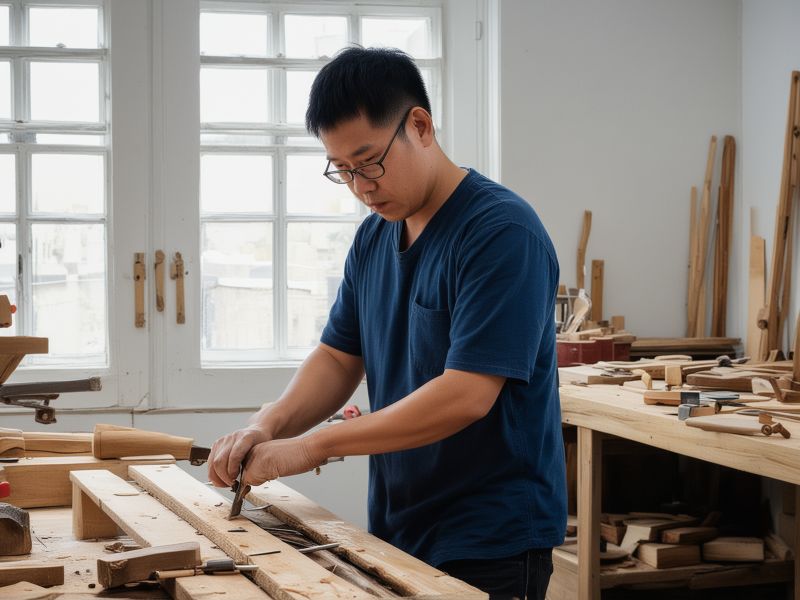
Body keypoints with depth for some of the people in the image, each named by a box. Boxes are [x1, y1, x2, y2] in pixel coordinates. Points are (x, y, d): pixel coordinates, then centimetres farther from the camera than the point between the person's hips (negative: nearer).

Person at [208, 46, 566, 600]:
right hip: (396, 531, 7)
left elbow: (466, 395, -25)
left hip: (490, 545, -7)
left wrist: (314, 446, -21)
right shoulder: (374, 237, 6)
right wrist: (268, 426, -9)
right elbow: (339, 357, 11)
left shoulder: (503, 232, -19)